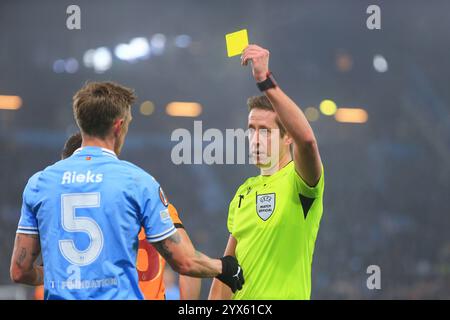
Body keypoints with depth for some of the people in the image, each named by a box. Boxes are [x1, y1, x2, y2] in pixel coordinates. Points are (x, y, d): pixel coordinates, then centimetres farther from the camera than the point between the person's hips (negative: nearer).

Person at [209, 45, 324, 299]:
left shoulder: (298, 180, -8)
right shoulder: (244, 191, 15)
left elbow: (307, 138, -31)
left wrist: (265, 80, -35)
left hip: (284, 296, -7)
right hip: (241, 299, 7)